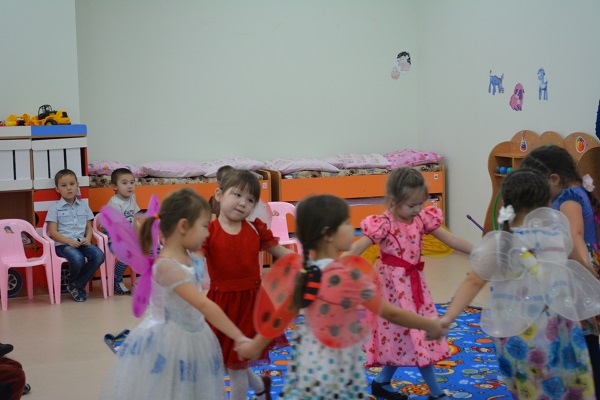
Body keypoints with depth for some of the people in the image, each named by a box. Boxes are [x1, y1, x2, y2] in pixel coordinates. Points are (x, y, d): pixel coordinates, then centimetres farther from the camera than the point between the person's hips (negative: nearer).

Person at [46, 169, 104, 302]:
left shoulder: (83, 206, 15)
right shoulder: (55, 208, 2)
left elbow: (89, 227, 17)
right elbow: (53, 232, -3)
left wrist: (88, 238, -6)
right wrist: (69, 241, -17)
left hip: (82, 242, 4)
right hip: (62, 244, -4)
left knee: (99, 255, -25)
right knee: (78, 259, -35)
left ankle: (76, 285, -8)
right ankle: (73, 283, 1)